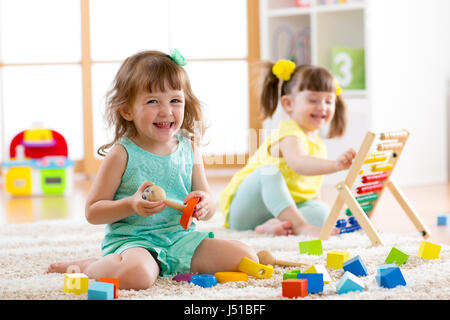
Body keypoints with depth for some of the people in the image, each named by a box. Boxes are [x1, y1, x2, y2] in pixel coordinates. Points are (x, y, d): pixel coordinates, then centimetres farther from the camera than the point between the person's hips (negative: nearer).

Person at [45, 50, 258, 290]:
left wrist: (204, 204, -12)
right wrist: (131, 205, -22)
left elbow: (209, 208, 13)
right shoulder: (123, 154, -8)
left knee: (246, 258, -7)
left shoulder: (189, 149, 6)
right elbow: (92, 212, -6)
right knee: (137, 275, -38)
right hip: (131, 239, -5)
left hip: (180, 237, 5)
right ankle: (86, 266, -5)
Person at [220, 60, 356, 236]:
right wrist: (335, 164, -54)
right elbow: (298, 163, -39)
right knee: (269, 170, -35)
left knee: (321, 210, -18)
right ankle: (300, 225, -45)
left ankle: (276, 225, -37)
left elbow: (312, 189, 23)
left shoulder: (318, 144, 15)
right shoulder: (289, 134, -15)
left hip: (285, 207, 7)